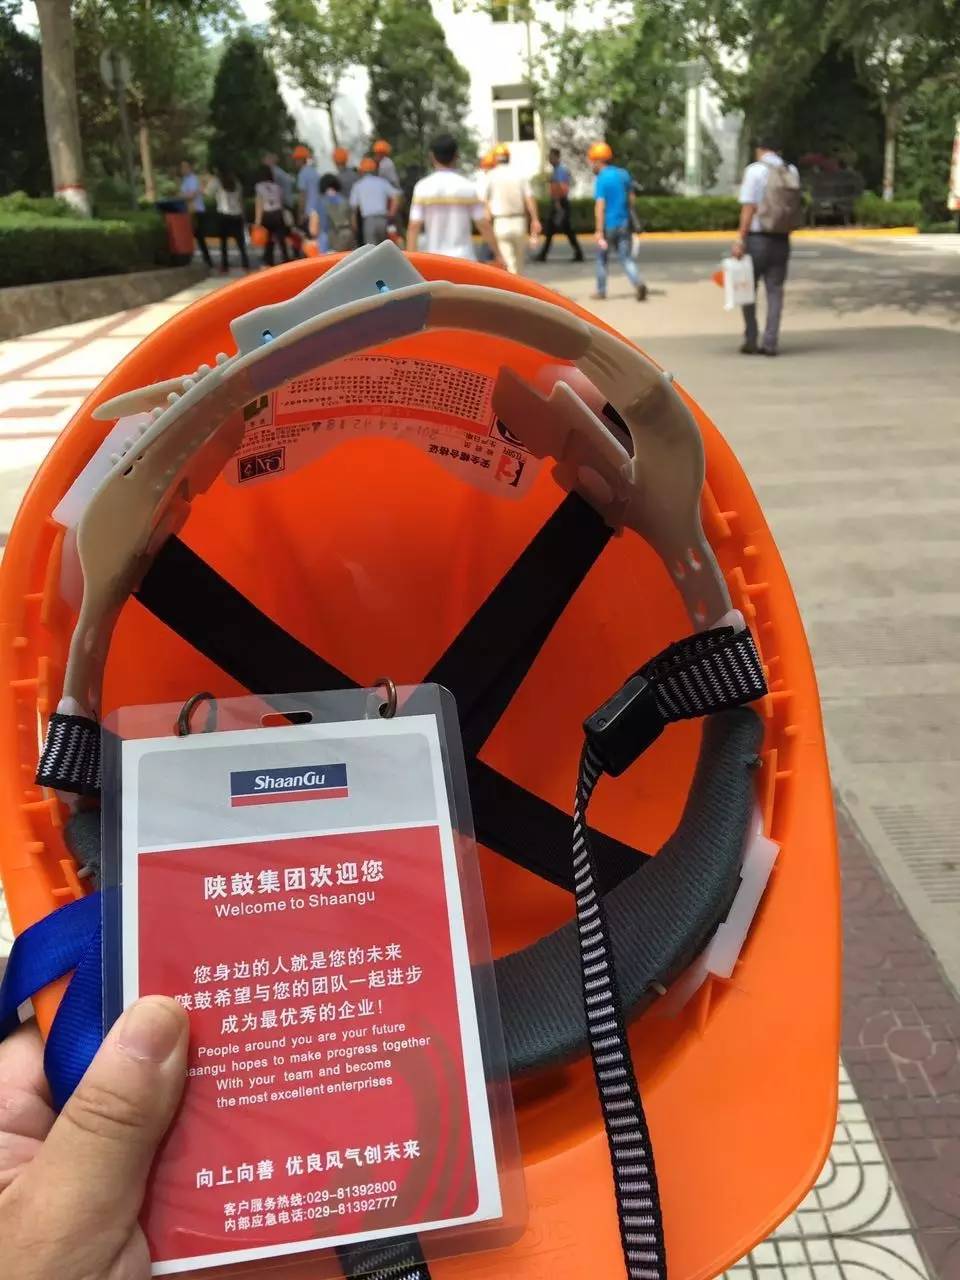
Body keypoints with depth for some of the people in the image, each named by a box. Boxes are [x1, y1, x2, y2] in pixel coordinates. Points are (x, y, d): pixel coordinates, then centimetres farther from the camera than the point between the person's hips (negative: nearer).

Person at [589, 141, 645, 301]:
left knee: (602, 258, 14)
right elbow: (631, 199, 15)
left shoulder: (601, 179, -12)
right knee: (625, 258, 4)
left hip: (609, 225, -5)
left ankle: (601, 291, 23)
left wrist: (599, 232, -21)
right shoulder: (624, 174, 8)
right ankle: (638, 284, -19)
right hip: (625, 223, 5)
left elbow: (600, 206, -19)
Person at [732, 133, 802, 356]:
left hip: (758, 237, -4)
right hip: (782, 239, 4)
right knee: (775, 290, 6)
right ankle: (770, 343, 3)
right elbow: (794, 206, 8)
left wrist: (740, 238, -13)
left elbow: (749, 207, -12)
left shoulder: (755, 170, -7)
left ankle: (751, 340, 7)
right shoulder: (792, 172, 8)